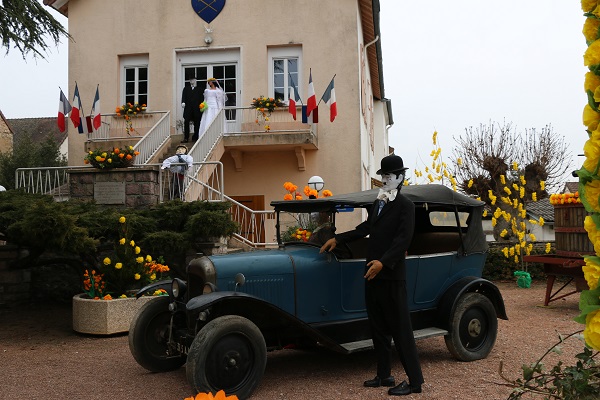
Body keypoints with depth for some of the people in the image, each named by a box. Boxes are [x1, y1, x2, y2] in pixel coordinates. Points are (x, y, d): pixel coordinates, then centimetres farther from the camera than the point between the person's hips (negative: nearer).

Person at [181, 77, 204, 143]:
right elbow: (184, 95, 3)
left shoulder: (199, 89, 13)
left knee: (196, 123, 2)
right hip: (188, 108, 0)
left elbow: (201, 98, 8)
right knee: (186, 122, -7)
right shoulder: (186, 88, 16)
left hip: (197, 109, 0)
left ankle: (195, 137, 9)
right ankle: (186, 138, -5)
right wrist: (183, 102, -16)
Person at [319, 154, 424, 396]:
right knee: (377, 327, 13)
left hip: (391, 275, -8)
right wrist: (337, 239, 20)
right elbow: (365, 229, 26)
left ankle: (415, 380, 4)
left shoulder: (405, 205, -7)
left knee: (400, 328, -4)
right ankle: (384, 375, 23)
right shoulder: (377, 203, 17)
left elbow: (404, 238, -18)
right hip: (372, 273, 8)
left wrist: (383, 262, -29)